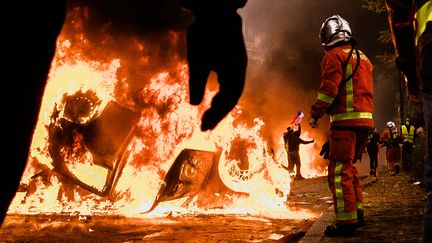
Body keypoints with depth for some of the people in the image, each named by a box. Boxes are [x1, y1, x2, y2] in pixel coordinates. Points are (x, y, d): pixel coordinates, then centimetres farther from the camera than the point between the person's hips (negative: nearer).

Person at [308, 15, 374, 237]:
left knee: (339, 170, -8)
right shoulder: (363, 58, 23)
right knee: (349, 167, 19)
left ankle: (346, 221, -12)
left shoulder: (334, 55, -4)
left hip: (346, 120, -9)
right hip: (366, 119, 9)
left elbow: (329, 88, -14)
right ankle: (357, 213, 22)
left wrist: (315, 114, -6)